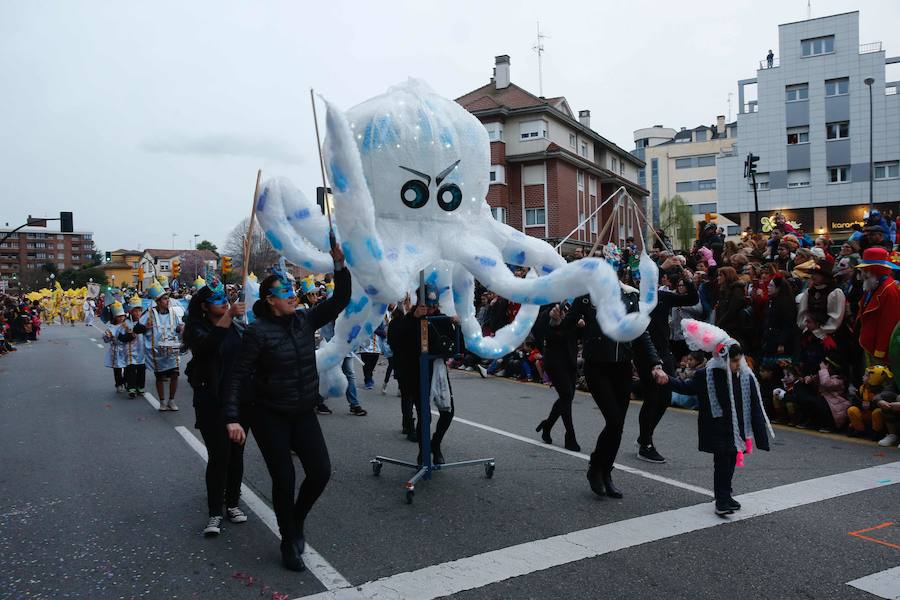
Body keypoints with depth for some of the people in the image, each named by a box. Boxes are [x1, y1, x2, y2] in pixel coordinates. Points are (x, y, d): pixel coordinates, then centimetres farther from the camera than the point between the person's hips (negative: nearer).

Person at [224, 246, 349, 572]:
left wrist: (339, 265, -11)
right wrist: (233, 418, -23)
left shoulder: (305, 320, 1)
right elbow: (239, 377, -15)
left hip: (304, 413, 5)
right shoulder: (258, 332, -14)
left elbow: (340, 301, 1)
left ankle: (296, 520, 28)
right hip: (270, 416, -5)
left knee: (321, 471, -1)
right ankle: (289, 541, 22)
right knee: (284, 479, 0)